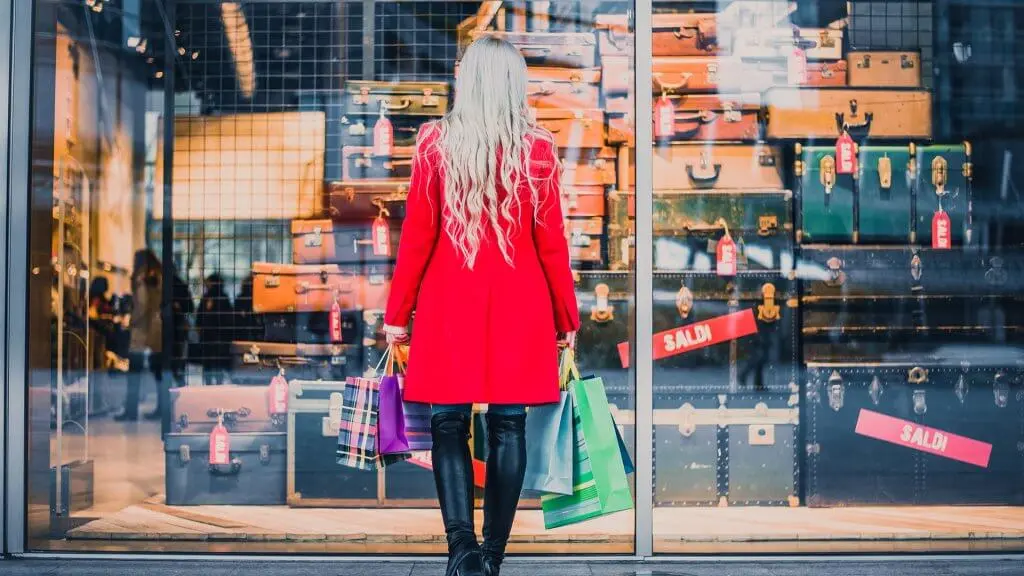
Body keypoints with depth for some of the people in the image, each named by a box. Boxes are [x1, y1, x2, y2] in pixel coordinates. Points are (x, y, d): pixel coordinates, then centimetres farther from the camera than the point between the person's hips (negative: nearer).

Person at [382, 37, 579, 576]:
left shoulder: (434, 142, -3)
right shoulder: (538, 149, -2)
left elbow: (416, 237, -2)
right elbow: (551, 243, 0)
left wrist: (397, 312, 7)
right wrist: (566, 318, 10)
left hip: (449, 307, 0)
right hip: (519, 309, 1)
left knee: (449, 423, 6)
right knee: (508, 426, 7)